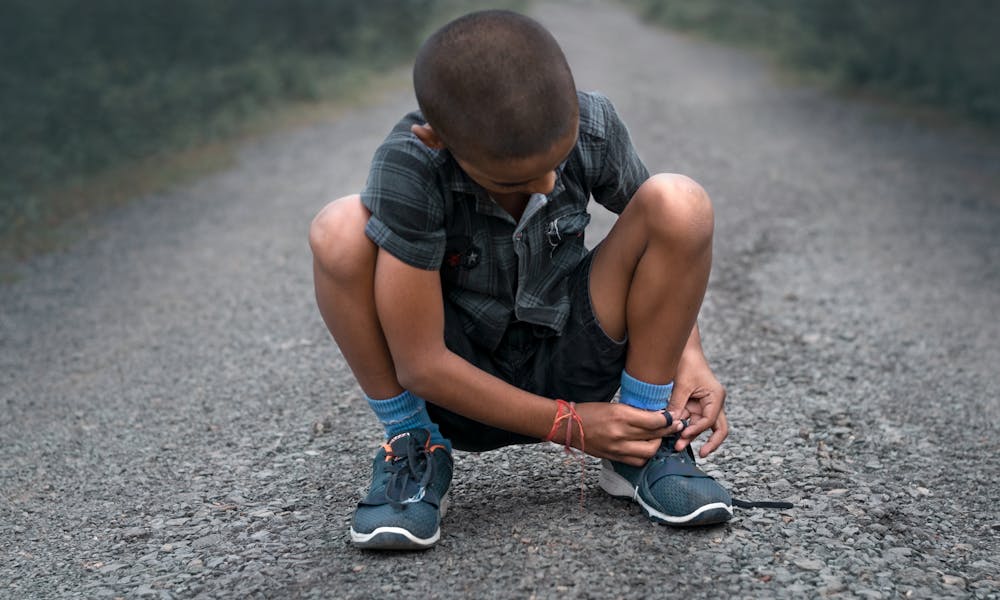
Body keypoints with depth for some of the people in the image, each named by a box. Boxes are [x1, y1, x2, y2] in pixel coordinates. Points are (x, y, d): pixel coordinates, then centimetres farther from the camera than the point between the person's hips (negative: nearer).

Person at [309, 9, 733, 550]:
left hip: (568, 366, 3)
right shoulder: (408, 167, -27)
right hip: (460, 388, -2)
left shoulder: (593, 125, -18)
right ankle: (413, 449, -6)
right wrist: (568, 426, -19)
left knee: (679, 201, -20)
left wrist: (688, 355, -12)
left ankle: (647, 446, -4)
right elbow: (421, 365, -25)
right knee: (339, 229, -27)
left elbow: (667, 238, 2)